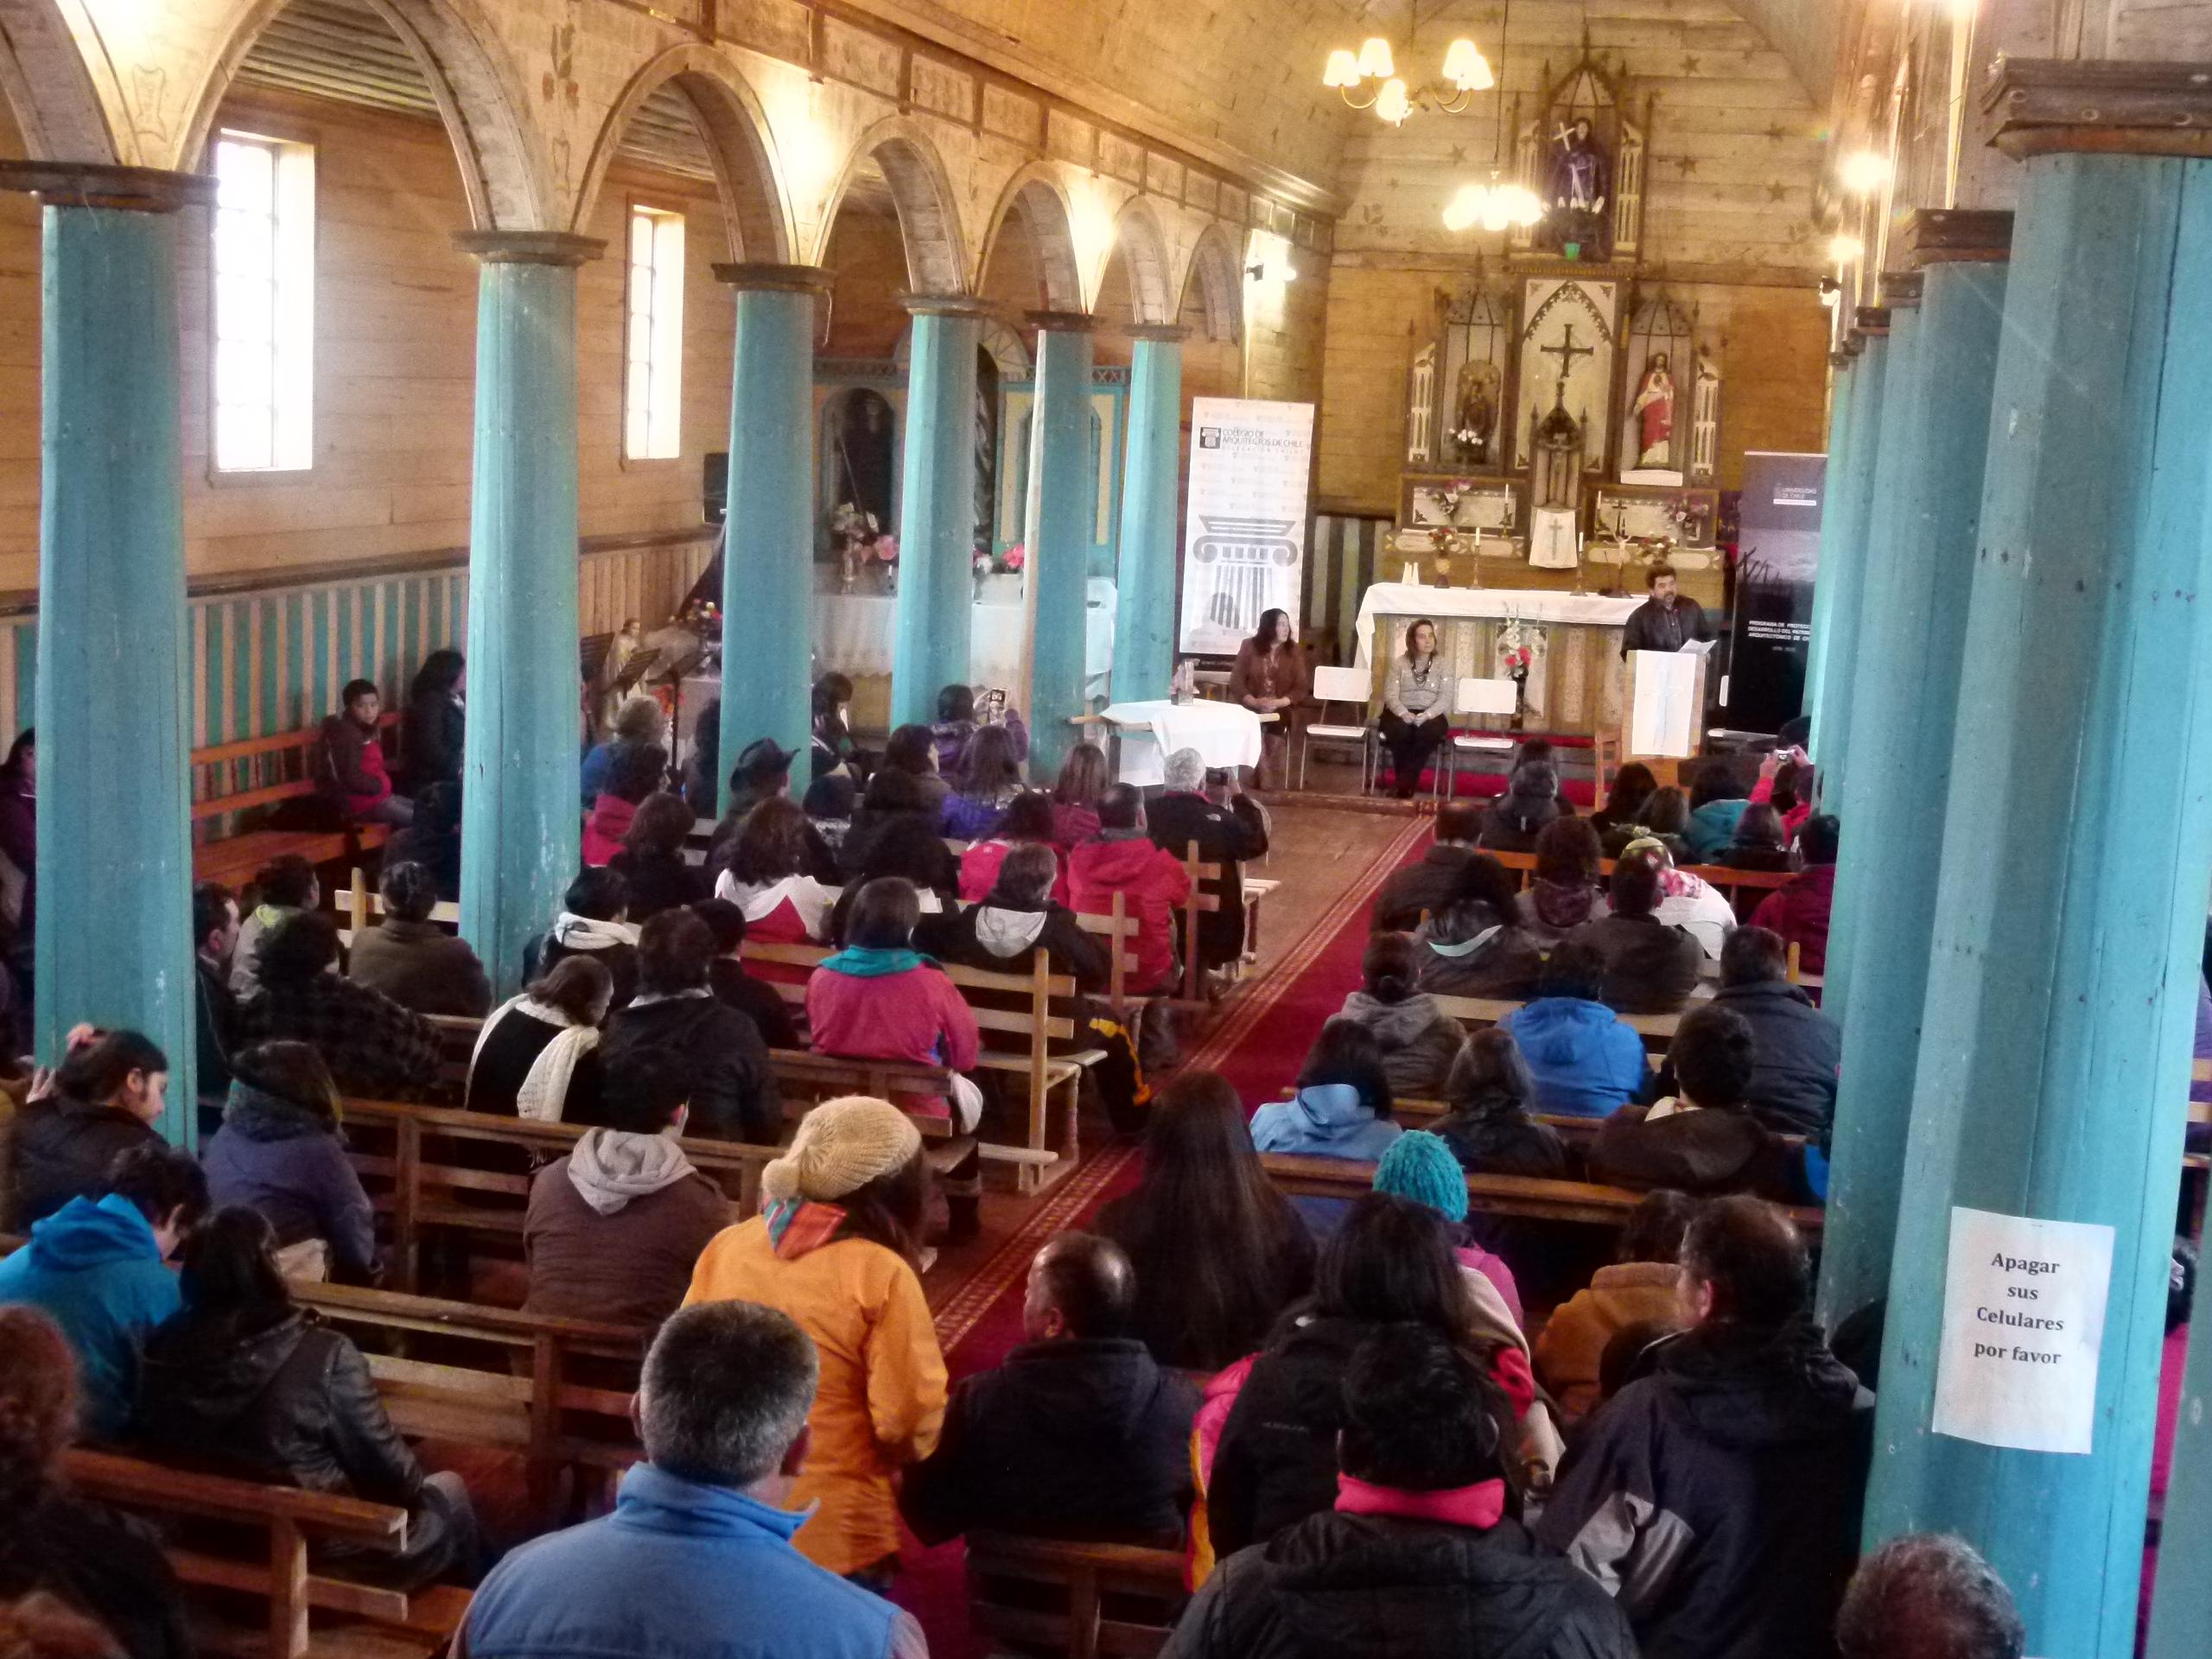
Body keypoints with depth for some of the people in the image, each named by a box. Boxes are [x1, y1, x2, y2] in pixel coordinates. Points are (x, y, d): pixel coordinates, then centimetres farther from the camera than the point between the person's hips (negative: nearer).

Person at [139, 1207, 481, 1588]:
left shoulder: (159, 1354, -12)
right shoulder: (325, 1356, -26)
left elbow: (152, 1453, 6)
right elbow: (391, 1475, -16)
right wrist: (419, 1489, 6)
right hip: (322, 1560, -5)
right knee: (448, 1489, 23)